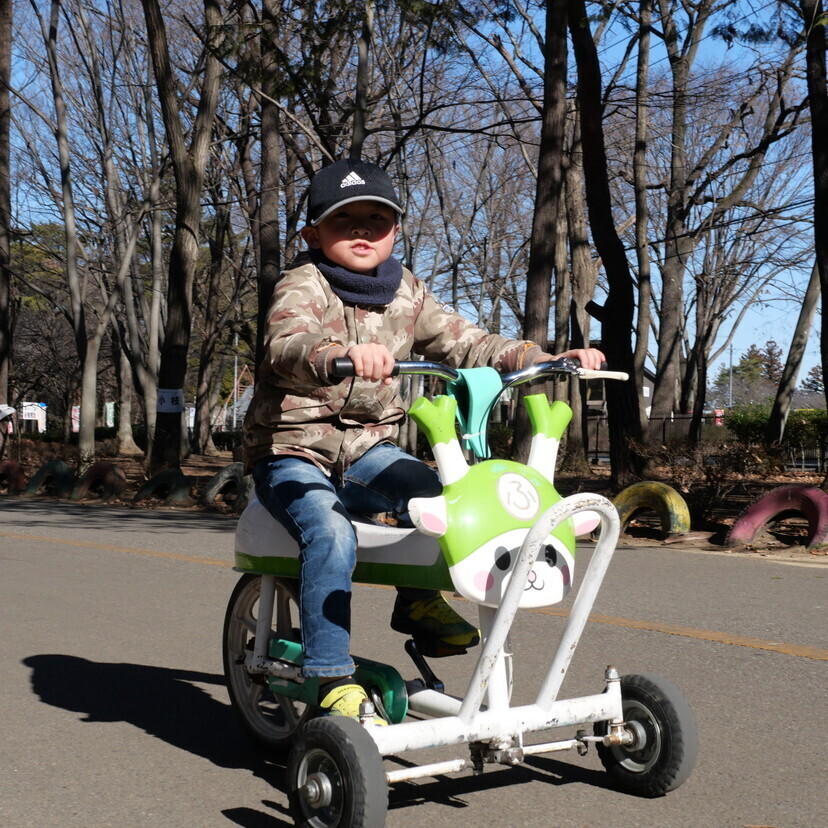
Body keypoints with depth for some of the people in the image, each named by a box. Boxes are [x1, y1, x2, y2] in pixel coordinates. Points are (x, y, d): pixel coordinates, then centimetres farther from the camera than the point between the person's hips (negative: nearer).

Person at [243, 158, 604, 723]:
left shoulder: (405, 294, 8)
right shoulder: (303, 285, -10)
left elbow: (467, 344, 6)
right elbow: (286, 346, -32)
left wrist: (548, 360, -8)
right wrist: (342, 354, -55)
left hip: (367, 448, 5)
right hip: (293, 448, -5)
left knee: (437, 490, -22)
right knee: (330, 534, -31)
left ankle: (419, 600, 2)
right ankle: (334, 680, -23)